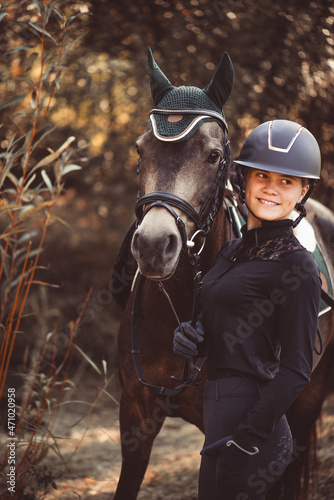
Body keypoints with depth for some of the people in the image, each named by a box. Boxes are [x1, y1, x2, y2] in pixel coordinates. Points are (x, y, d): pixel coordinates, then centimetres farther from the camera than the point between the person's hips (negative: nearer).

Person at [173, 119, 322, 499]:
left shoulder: (296, 266, -13)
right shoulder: (233, 250, 11)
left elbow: (296, 369, -15)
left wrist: (245, 440, -20)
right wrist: (192, 336, -2)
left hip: (249, 413, -8)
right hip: (219, 407, 8)